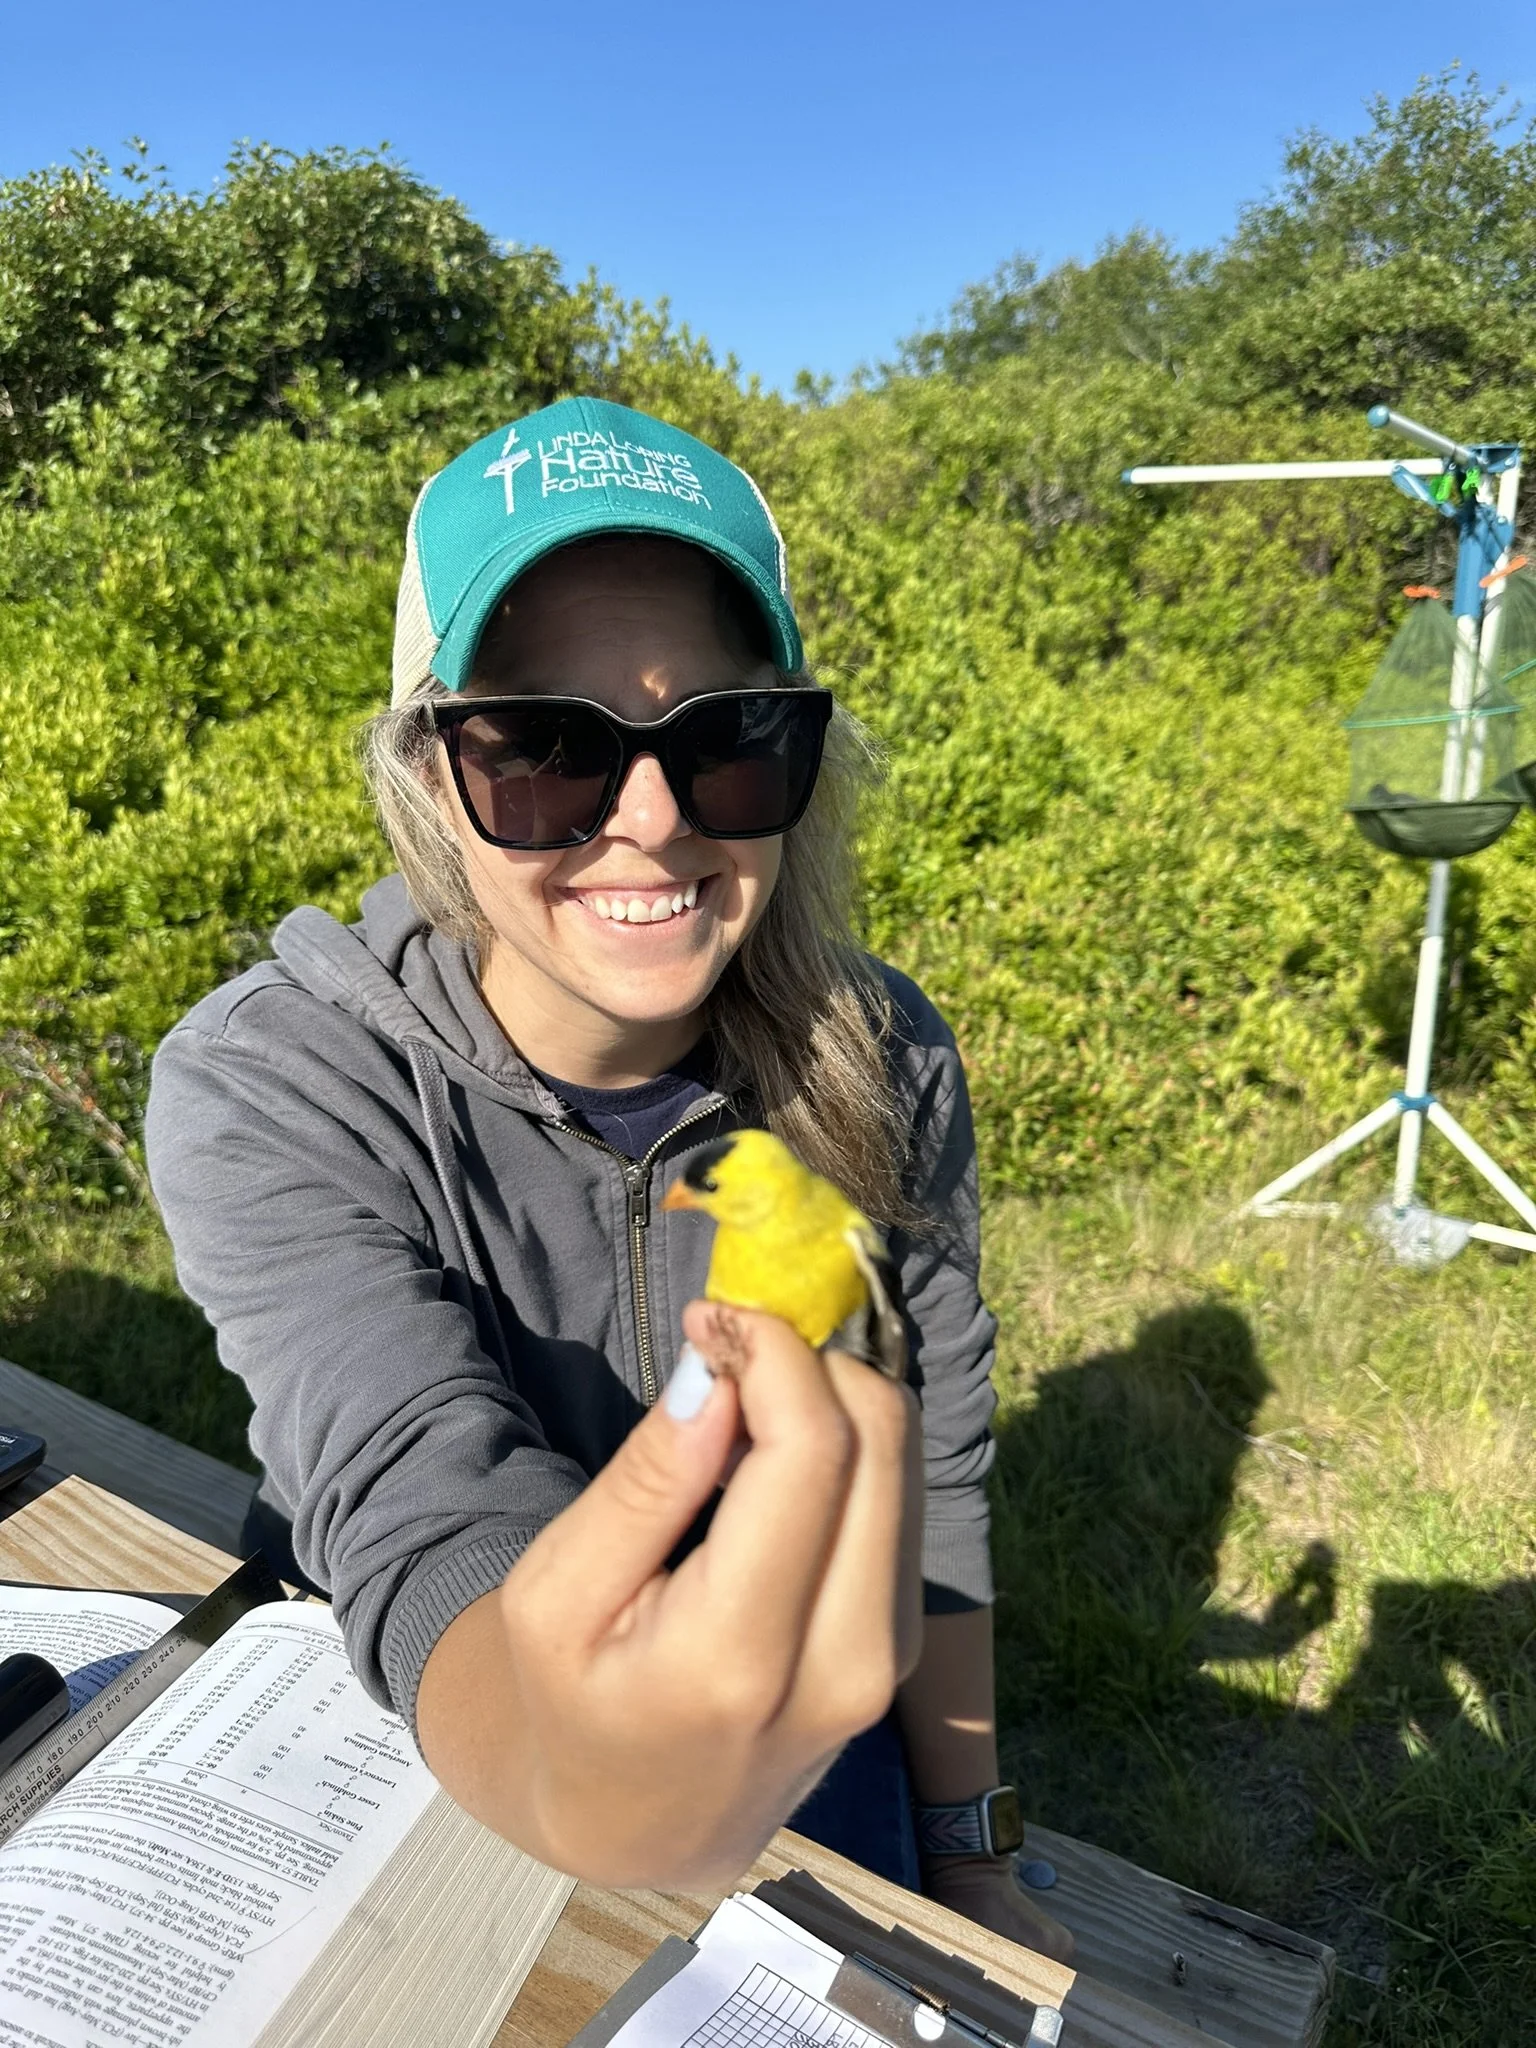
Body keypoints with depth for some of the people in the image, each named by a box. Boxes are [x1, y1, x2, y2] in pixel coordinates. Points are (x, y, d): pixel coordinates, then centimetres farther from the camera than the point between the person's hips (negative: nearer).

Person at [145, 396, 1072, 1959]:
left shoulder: (883, 1066, -19)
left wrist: (969, 1859, 2)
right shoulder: (265, 1096, -28)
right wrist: (569, 1772, -63)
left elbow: (934, 1481, -9)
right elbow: (426, 1508, -40)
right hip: (407, 1735, -1)